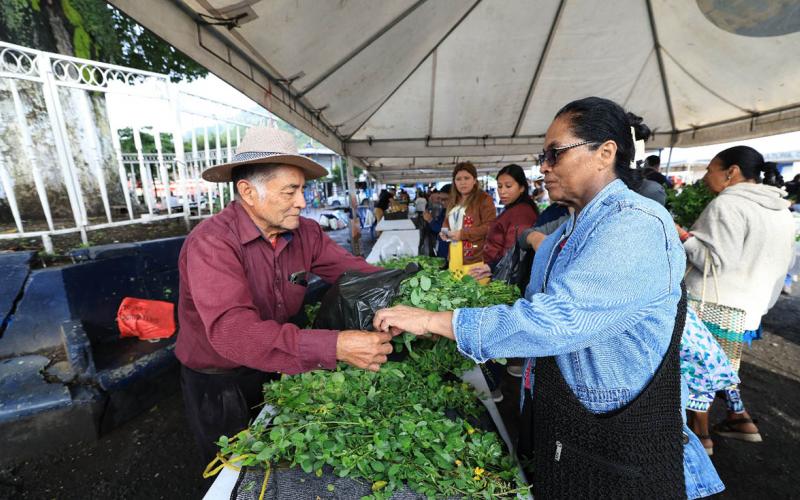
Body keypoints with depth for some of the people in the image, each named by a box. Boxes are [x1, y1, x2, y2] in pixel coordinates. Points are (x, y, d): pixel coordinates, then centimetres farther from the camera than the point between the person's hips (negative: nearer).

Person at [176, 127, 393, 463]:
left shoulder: (305, 233, -12)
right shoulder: (211, 243, -30)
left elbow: (354, 270, -11)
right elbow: (232, 331, -42)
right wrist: (335, 347, -50)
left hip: (278, 370, 5)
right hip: (218, 385, -5)